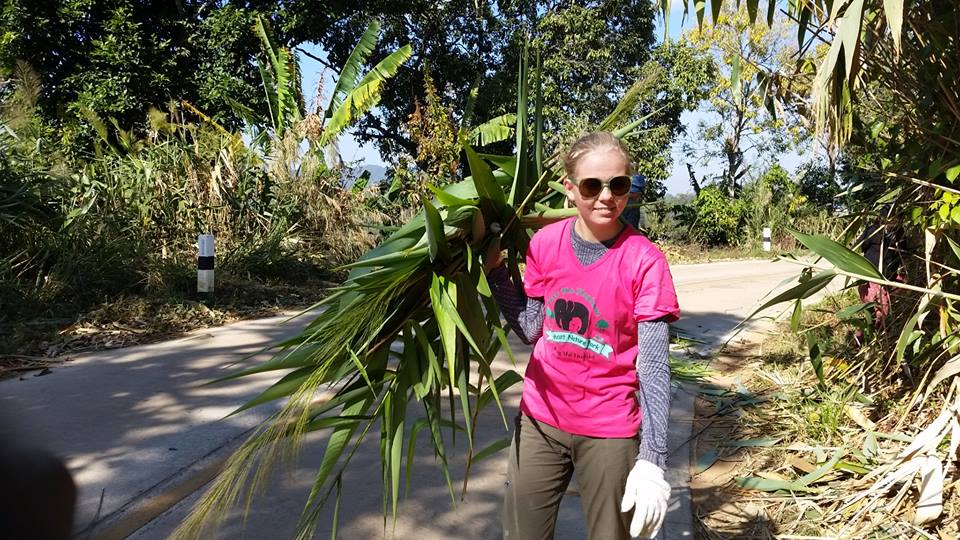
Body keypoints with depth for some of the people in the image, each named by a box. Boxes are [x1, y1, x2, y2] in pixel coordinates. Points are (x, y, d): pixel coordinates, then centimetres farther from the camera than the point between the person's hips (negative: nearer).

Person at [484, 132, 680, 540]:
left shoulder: (644, 260, -15)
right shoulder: (545, 243, -4)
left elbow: (653, 367, -16)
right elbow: (531, 330, 3)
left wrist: (652, 461, -22)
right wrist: (494, 267, -6)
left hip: (609, 431, -3)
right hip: (540, 419, 4)